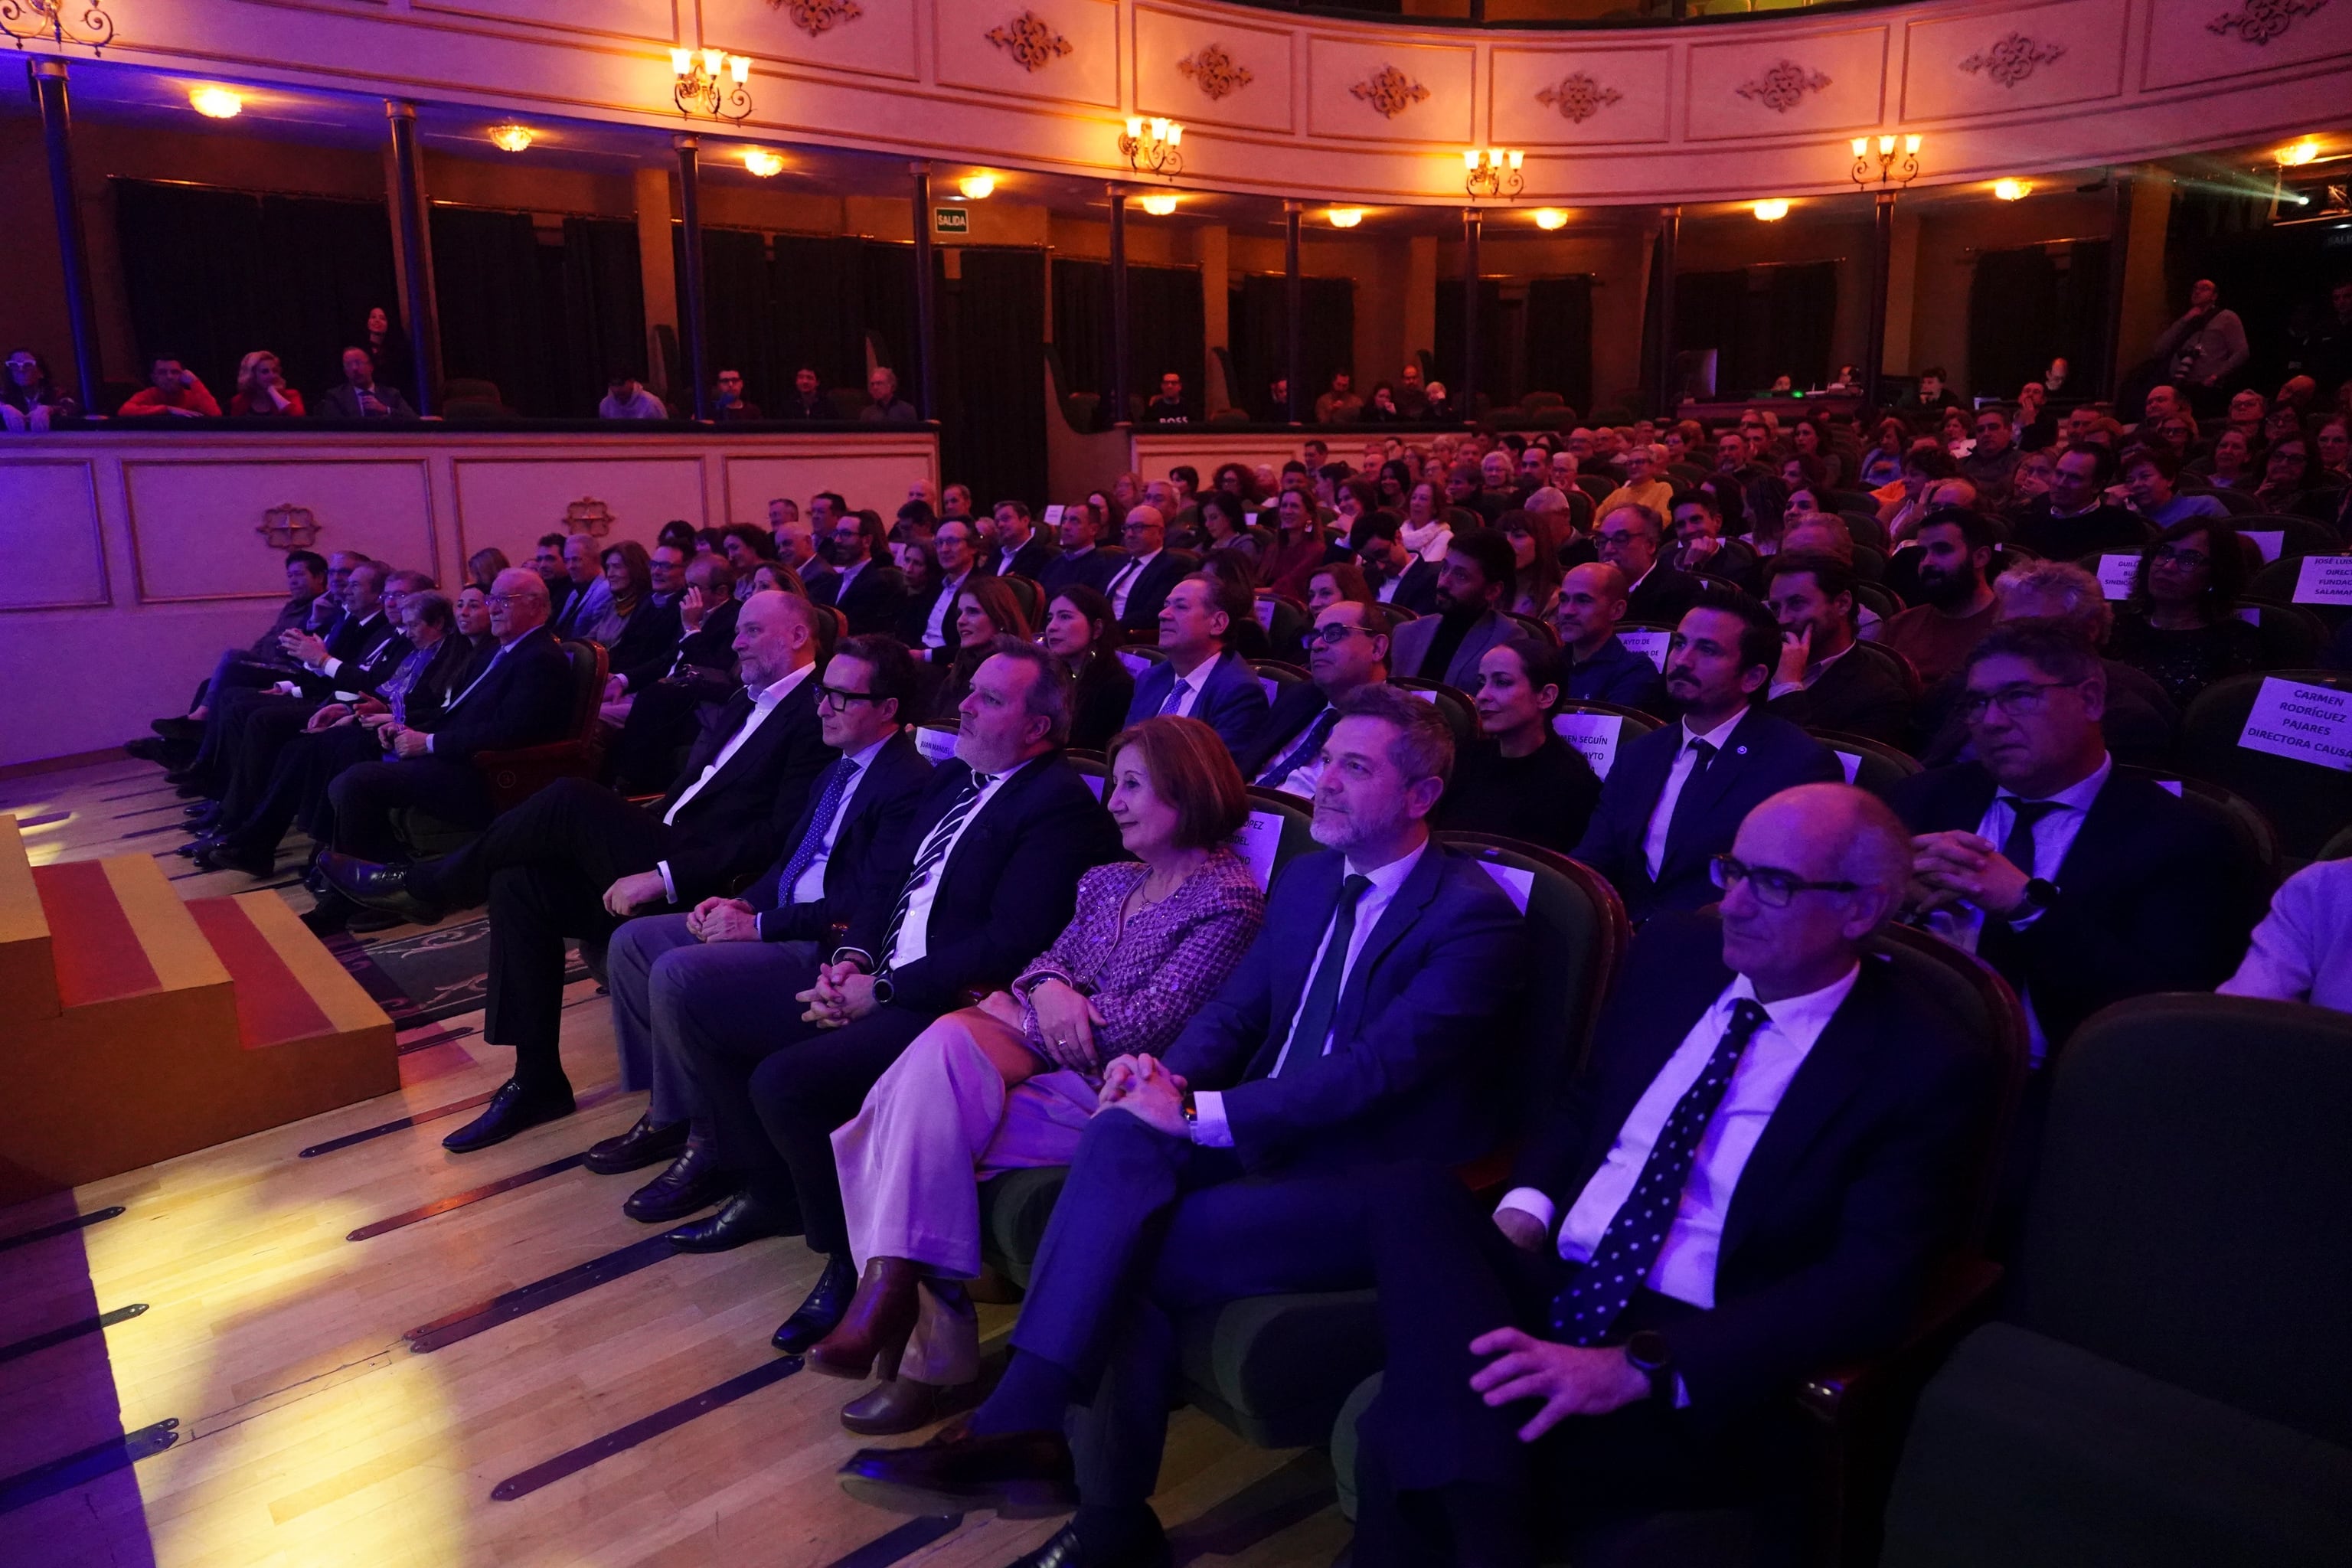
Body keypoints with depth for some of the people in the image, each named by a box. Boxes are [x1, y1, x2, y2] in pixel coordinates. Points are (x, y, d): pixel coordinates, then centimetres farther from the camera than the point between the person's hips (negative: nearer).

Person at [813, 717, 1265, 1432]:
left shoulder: (1228, 901, -8)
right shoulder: (1109, 882, 18)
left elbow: (1142, 1027, -15)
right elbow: (1049, 958, 16)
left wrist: (1015, 1013, -6)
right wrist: (1048, 989, -10)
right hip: (1055, 1070, 7)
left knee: (922, 1136, -24)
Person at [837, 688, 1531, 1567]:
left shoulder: (1476, 917, -11)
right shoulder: (1306, 882, 13)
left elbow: (1376, 1067, -21)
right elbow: (1235, 1009, 13)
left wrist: (1201, 1113, -23)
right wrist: (1174, 1075, -10)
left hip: (1375, 1187, -6)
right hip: (1262, 1134, 6)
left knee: (1116, 1254, -26)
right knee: (1121, 1135, -26)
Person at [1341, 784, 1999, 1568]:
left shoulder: (1927, 1066, -7)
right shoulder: (1674, 955, 9)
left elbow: (1871, 1287, -16)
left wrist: (1640, 1367, -26)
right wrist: (1520, 1214, -4)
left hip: (1701, 1374, -7)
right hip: (1553, 1287, 7)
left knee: (1410, 1439, -33)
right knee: (1409, 1192, -28)